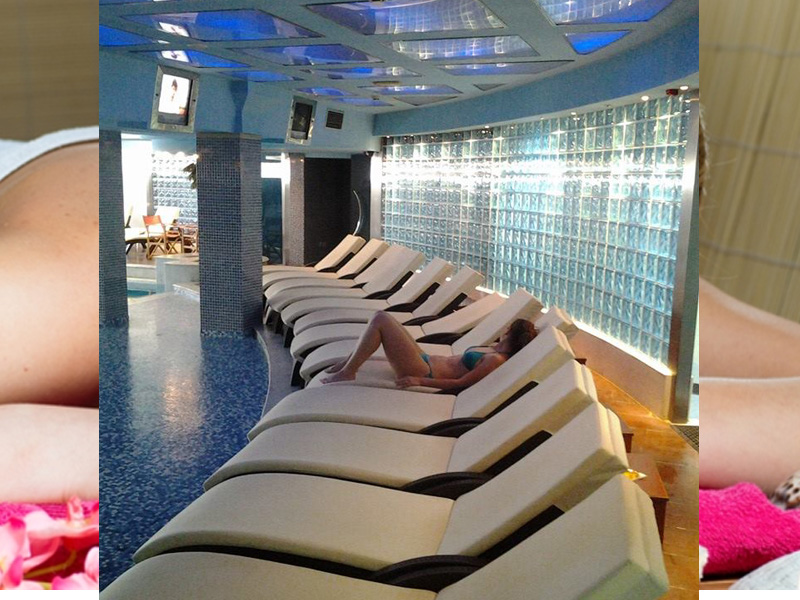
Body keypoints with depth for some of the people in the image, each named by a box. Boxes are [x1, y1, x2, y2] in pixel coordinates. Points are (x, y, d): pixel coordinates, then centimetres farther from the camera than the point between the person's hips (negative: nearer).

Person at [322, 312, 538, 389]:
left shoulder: (496, 360, -18)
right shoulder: (494, 350, 7)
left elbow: (460, 383, -21)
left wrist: (420, 381, -22)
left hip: (424, 372, -10)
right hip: (427, 361, 10)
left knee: (380, 319, -17)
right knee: (381, 317, 9)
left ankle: (348, 372, -7)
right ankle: (351, 362, 15)